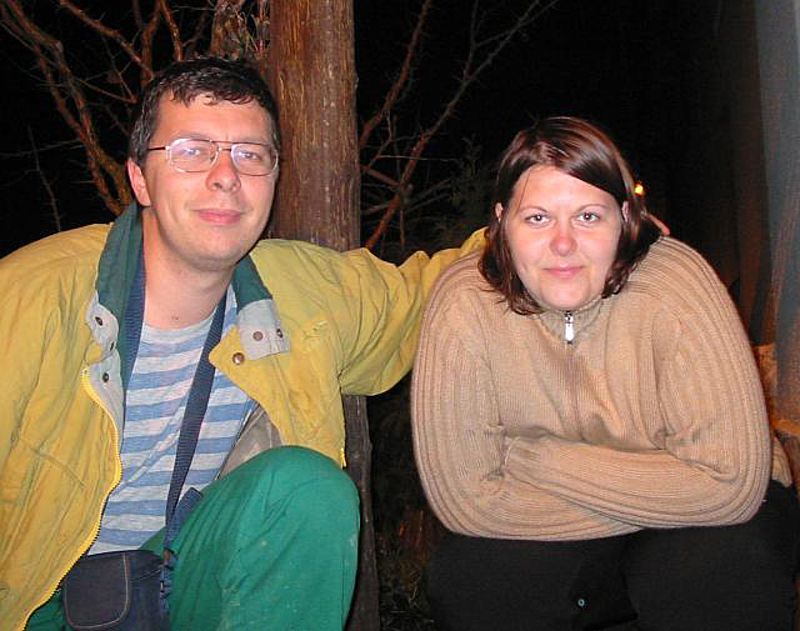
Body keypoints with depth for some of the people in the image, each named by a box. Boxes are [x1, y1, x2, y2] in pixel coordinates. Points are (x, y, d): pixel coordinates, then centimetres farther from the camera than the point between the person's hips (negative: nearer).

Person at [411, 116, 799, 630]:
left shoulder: (675, 285, -23)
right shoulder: (465, 304, -20)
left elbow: (730, 482, -26)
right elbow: (465, 498, -20)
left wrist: (538, 458, -24)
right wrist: (663, 497, -22)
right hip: (551, 547, 2)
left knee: (717, 562, -32)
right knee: (466, 582, -25)